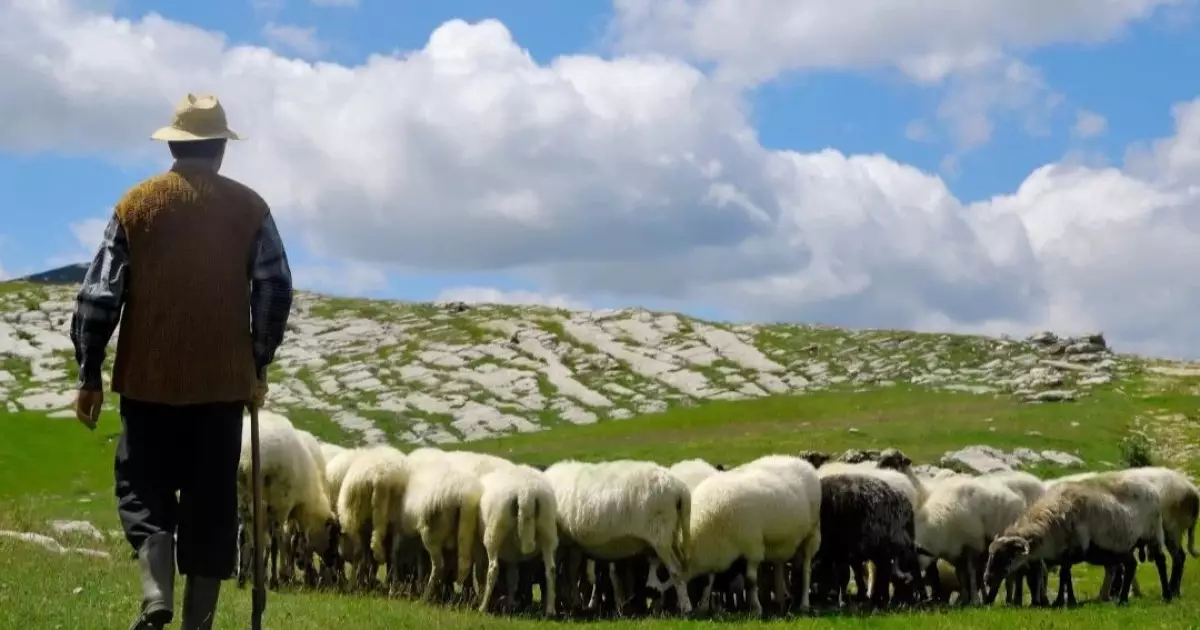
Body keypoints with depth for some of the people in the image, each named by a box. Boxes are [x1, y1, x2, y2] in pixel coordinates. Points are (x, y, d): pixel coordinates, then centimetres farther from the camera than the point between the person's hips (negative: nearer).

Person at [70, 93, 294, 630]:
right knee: (211, 501, 7)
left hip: (148, 378, 0)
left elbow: (98, 295, -2)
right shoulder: (249, 208, 2)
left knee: (143, 488, 10)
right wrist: (258, 367, 12)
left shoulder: (136, 204, 0)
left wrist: (89, 376, 5)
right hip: (224, 380, 1)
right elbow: (275, 292, 1)